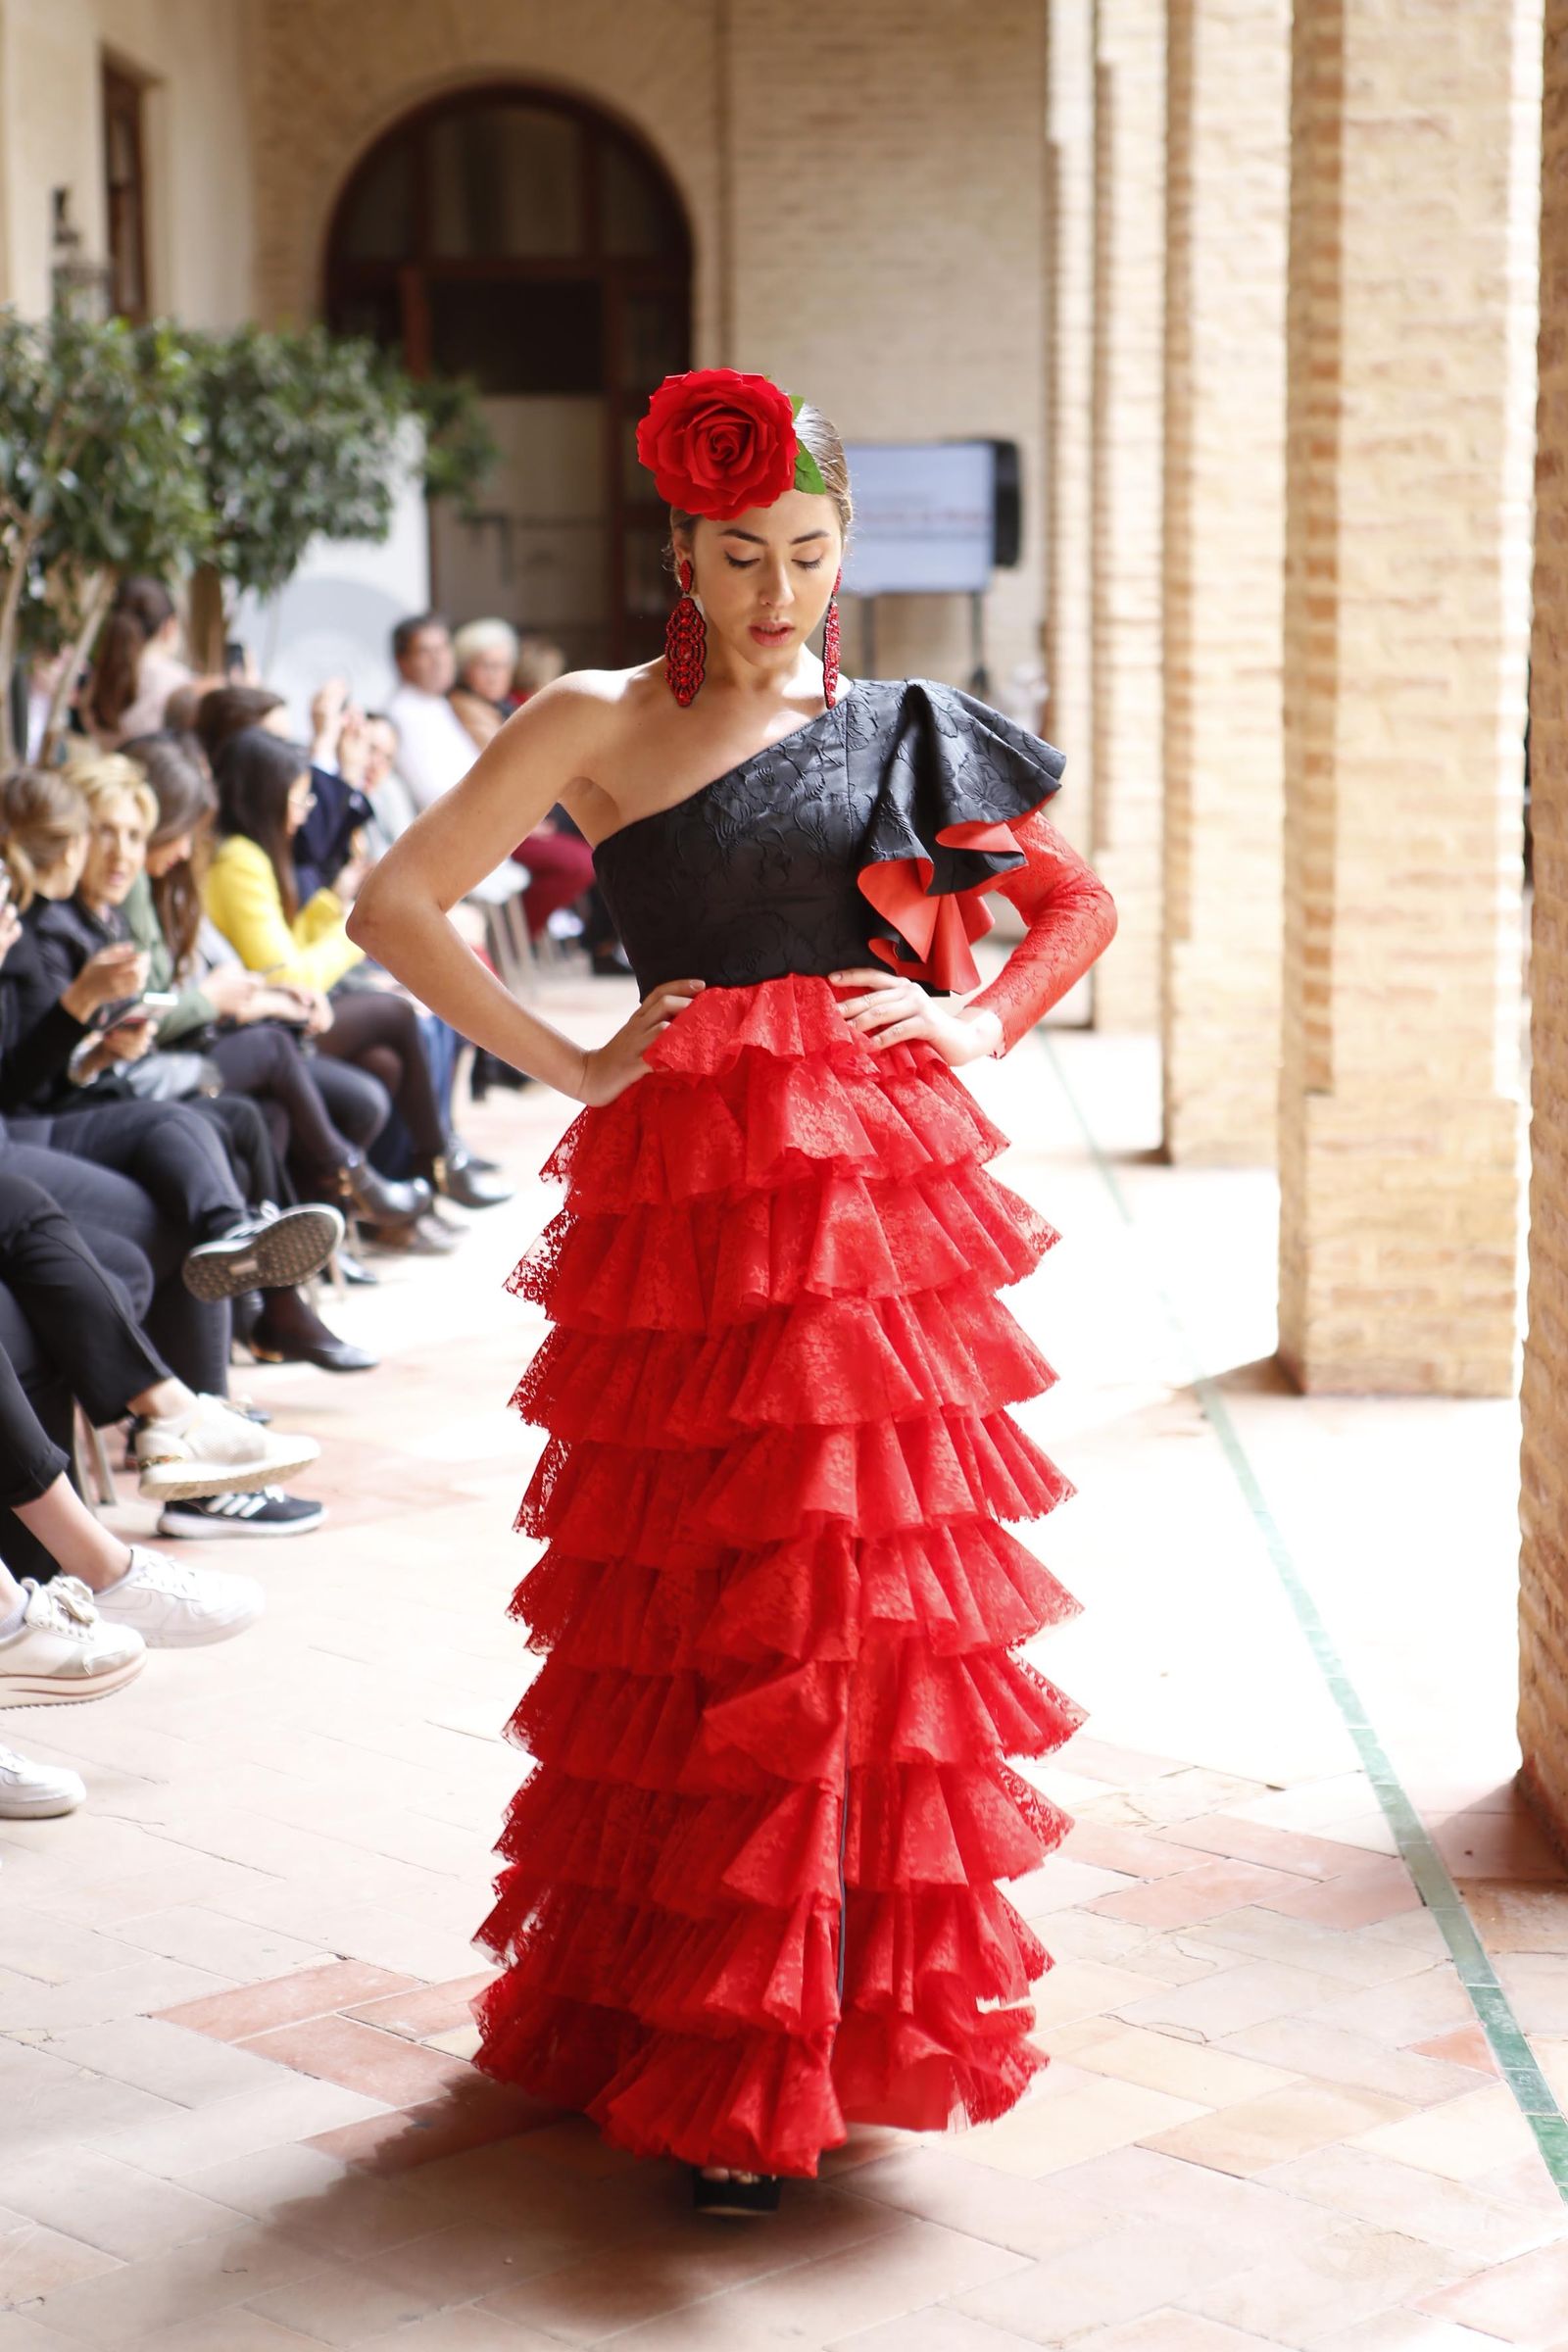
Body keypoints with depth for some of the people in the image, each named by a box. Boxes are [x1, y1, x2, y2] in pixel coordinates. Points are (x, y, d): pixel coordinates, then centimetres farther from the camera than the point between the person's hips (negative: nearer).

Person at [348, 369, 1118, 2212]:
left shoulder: (899, 734, 11)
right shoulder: (596, 726, 3)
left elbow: (1079, 904, 21)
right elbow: (393, 905, -3)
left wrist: (978, 1027, 5)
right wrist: (565, 1066, -6)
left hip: (882, 1179, 3)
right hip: (687, 1194, -2)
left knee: (874, 1584, 3)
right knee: (706, 1612, -1)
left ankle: (859, 2005, 17)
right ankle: (706, 2052, 9)